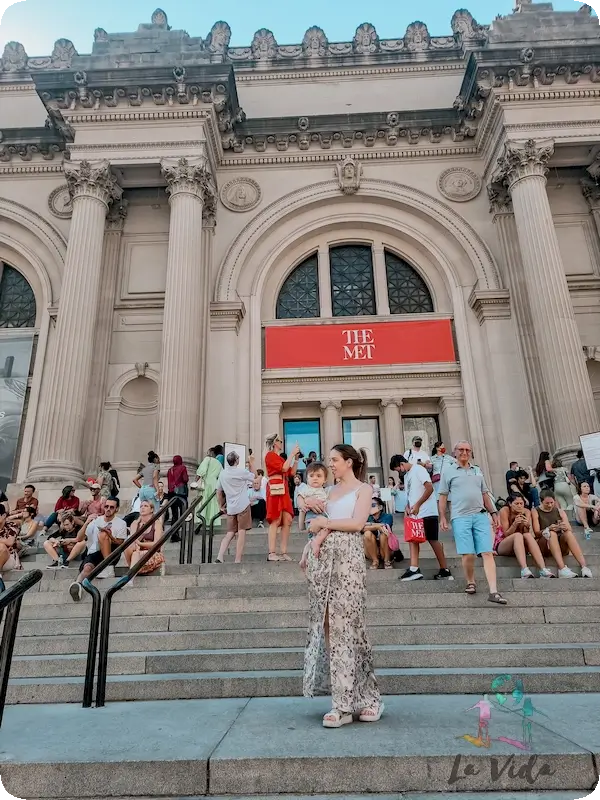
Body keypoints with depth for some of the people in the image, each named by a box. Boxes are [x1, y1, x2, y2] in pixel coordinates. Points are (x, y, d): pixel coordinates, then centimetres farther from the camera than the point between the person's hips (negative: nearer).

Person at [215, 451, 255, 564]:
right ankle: (238, 560, -1)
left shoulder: (222, 474, 8)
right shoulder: (241, 471, -8)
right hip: (243, 506, -5)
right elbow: (254, 477, 7)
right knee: (241, 532, -1)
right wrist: (251, 463, 15)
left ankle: (220, 557, 0)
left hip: (230, 508, 5)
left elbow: (219, 492, 14)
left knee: (230, 533, 11)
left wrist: (221, 506, 22)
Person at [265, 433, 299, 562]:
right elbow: (284, 468, -14)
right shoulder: (270, 455, -2)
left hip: (284, 490, 8)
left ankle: (284, 552, 5)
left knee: (287, 520, 2)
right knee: (276, 521, -11)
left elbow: (292, 472, 17)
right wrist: (292, 454, -8)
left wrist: (296, 457, 12)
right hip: (275, 490, -8)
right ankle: (272, 554, -9)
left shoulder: (281, 458, 22)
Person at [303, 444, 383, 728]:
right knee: (327, 624, 4)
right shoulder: (331, 490, 19)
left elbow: (356, 523, -11)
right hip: (323, 557, 6)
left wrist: (324, 522, -5)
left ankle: (346, 704, 5)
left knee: (345, 625, -5)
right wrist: (311, 504, 7)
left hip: (347, 557, -6)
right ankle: (348, 699, 14)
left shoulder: (363, 489, 3)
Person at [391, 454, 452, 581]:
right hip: (415, 514, 9)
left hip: (427, 512, -9)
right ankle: (414, 569, 3)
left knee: (433, 540, -4)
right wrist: (408, 507, 3)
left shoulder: (419, 470, -9)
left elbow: (430, 488, -17)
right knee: (413, 539, 2)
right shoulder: (406, 475, 17)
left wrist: (417, 505, -18)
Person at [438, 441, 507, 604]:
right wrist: (442, 517, -2)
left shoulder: (477, 471, 19)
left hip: (480, 516, 3)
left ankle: (493, 592, -8)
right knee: (468, 554, -5)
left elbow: (485, 494, 23)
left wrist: (493, 513, 14)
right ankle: (471, 582, 20)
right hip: (461, 517, -3)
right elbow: (443, 497, 5)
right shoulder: (448, 471, 6)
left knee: (488, 553, -6)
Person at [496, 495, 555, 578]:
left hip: (519, 548, 3)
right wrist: (515, 523, -30)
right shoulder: (504, 511, -11)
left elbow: (530, 533, -6)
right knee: (518, 535, -34)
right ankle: (524, 570, -51)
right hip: (501, 545, -3)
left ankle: (543, 570, -41)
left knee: (528, 535, -29)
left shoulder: (526, 512, 0)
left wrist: (527, 525, -27)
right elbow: (506, 534, -14)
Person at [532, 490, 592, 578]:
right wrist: (548, 529, -27)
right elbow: (536, 533, -7)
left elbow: (570, 530, 2)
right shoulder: (536, 512, 3)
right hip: (544, 547, -3)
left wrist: (566, 528, -23)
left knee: (569, 533, -27)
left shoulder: (559, 511, 12)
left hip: (560, 545, 3)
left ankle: (584, 567, -38)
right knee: (551, 533, -33)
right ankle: (562, 568, -46)